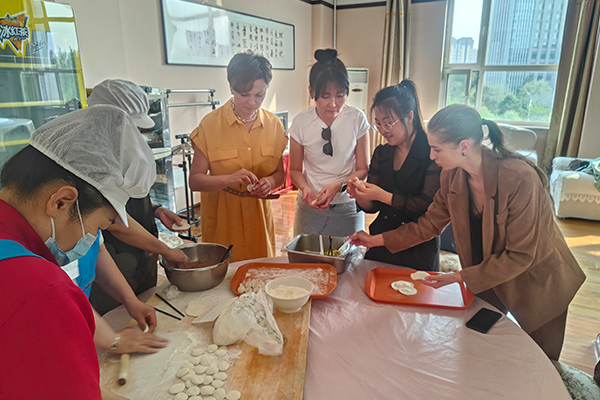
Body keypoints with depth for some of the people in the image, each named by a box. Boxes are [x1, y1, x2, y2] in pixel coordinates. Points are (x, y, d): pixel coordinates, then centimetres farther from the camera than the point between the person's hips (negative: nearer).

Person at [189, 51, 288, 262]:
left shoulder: (273, 125, 2)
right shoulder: (210, 124, -8)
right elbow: (194, 180, -9)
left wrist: (270, 182, -12)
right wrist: (229, 179, -25)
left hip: (259, 220, 3)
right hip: (221, 221, -3)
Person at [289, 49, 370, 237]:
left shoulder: (357, 119, -8)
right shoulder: (301, 122, -6)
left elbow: (363, 169, -2)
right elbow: (295, 169, 4)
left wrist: (339, 184, -20)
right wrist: (305, 188, -17)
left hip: (347, 207, 0)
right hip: (310, 206, 1)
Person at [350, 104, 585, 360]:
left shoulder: (519, 178, -33)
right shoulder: (452, 175, -14)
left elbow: (519, 256, -27)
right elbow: (430, 223, -2)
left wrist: (460, 277, -27)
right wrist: (377, 240, -4)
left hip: (536, 280, -4)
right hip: (484, 277, 4)